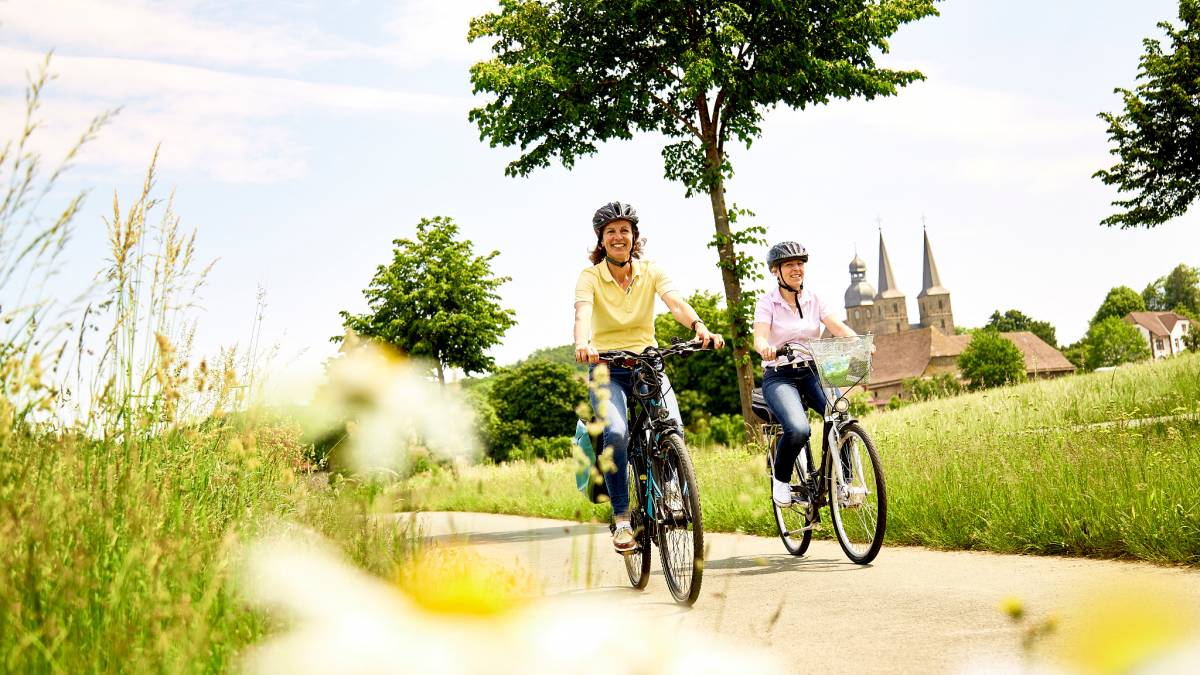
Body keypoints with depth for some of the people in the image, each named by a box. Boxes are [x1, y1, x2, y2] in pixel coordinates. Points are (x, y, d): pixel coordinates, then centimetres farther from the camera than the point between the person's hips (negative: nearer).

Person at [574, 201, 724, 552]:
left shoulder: (651, 271, 3)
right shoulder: (590, 276, -2)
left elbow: (676, 302, -15)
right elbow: (583, 312, -22)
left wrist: (699, 326, -37)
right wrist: (582, 343, -45)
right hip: (607, 368, -2)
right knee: (616, 432, -28)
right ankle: (621, 518, -15)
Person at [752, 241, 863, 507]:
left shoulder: (813, 299, 8)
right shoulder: (767, 302, -2)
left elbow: (838, 327, -6)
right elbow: (759, 337, -18)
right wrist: (766, 348, -43)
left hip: (813, 372, 3)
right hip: (779, 377, -3)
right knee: (798, 429, -31)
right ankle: (780, 481, -2)